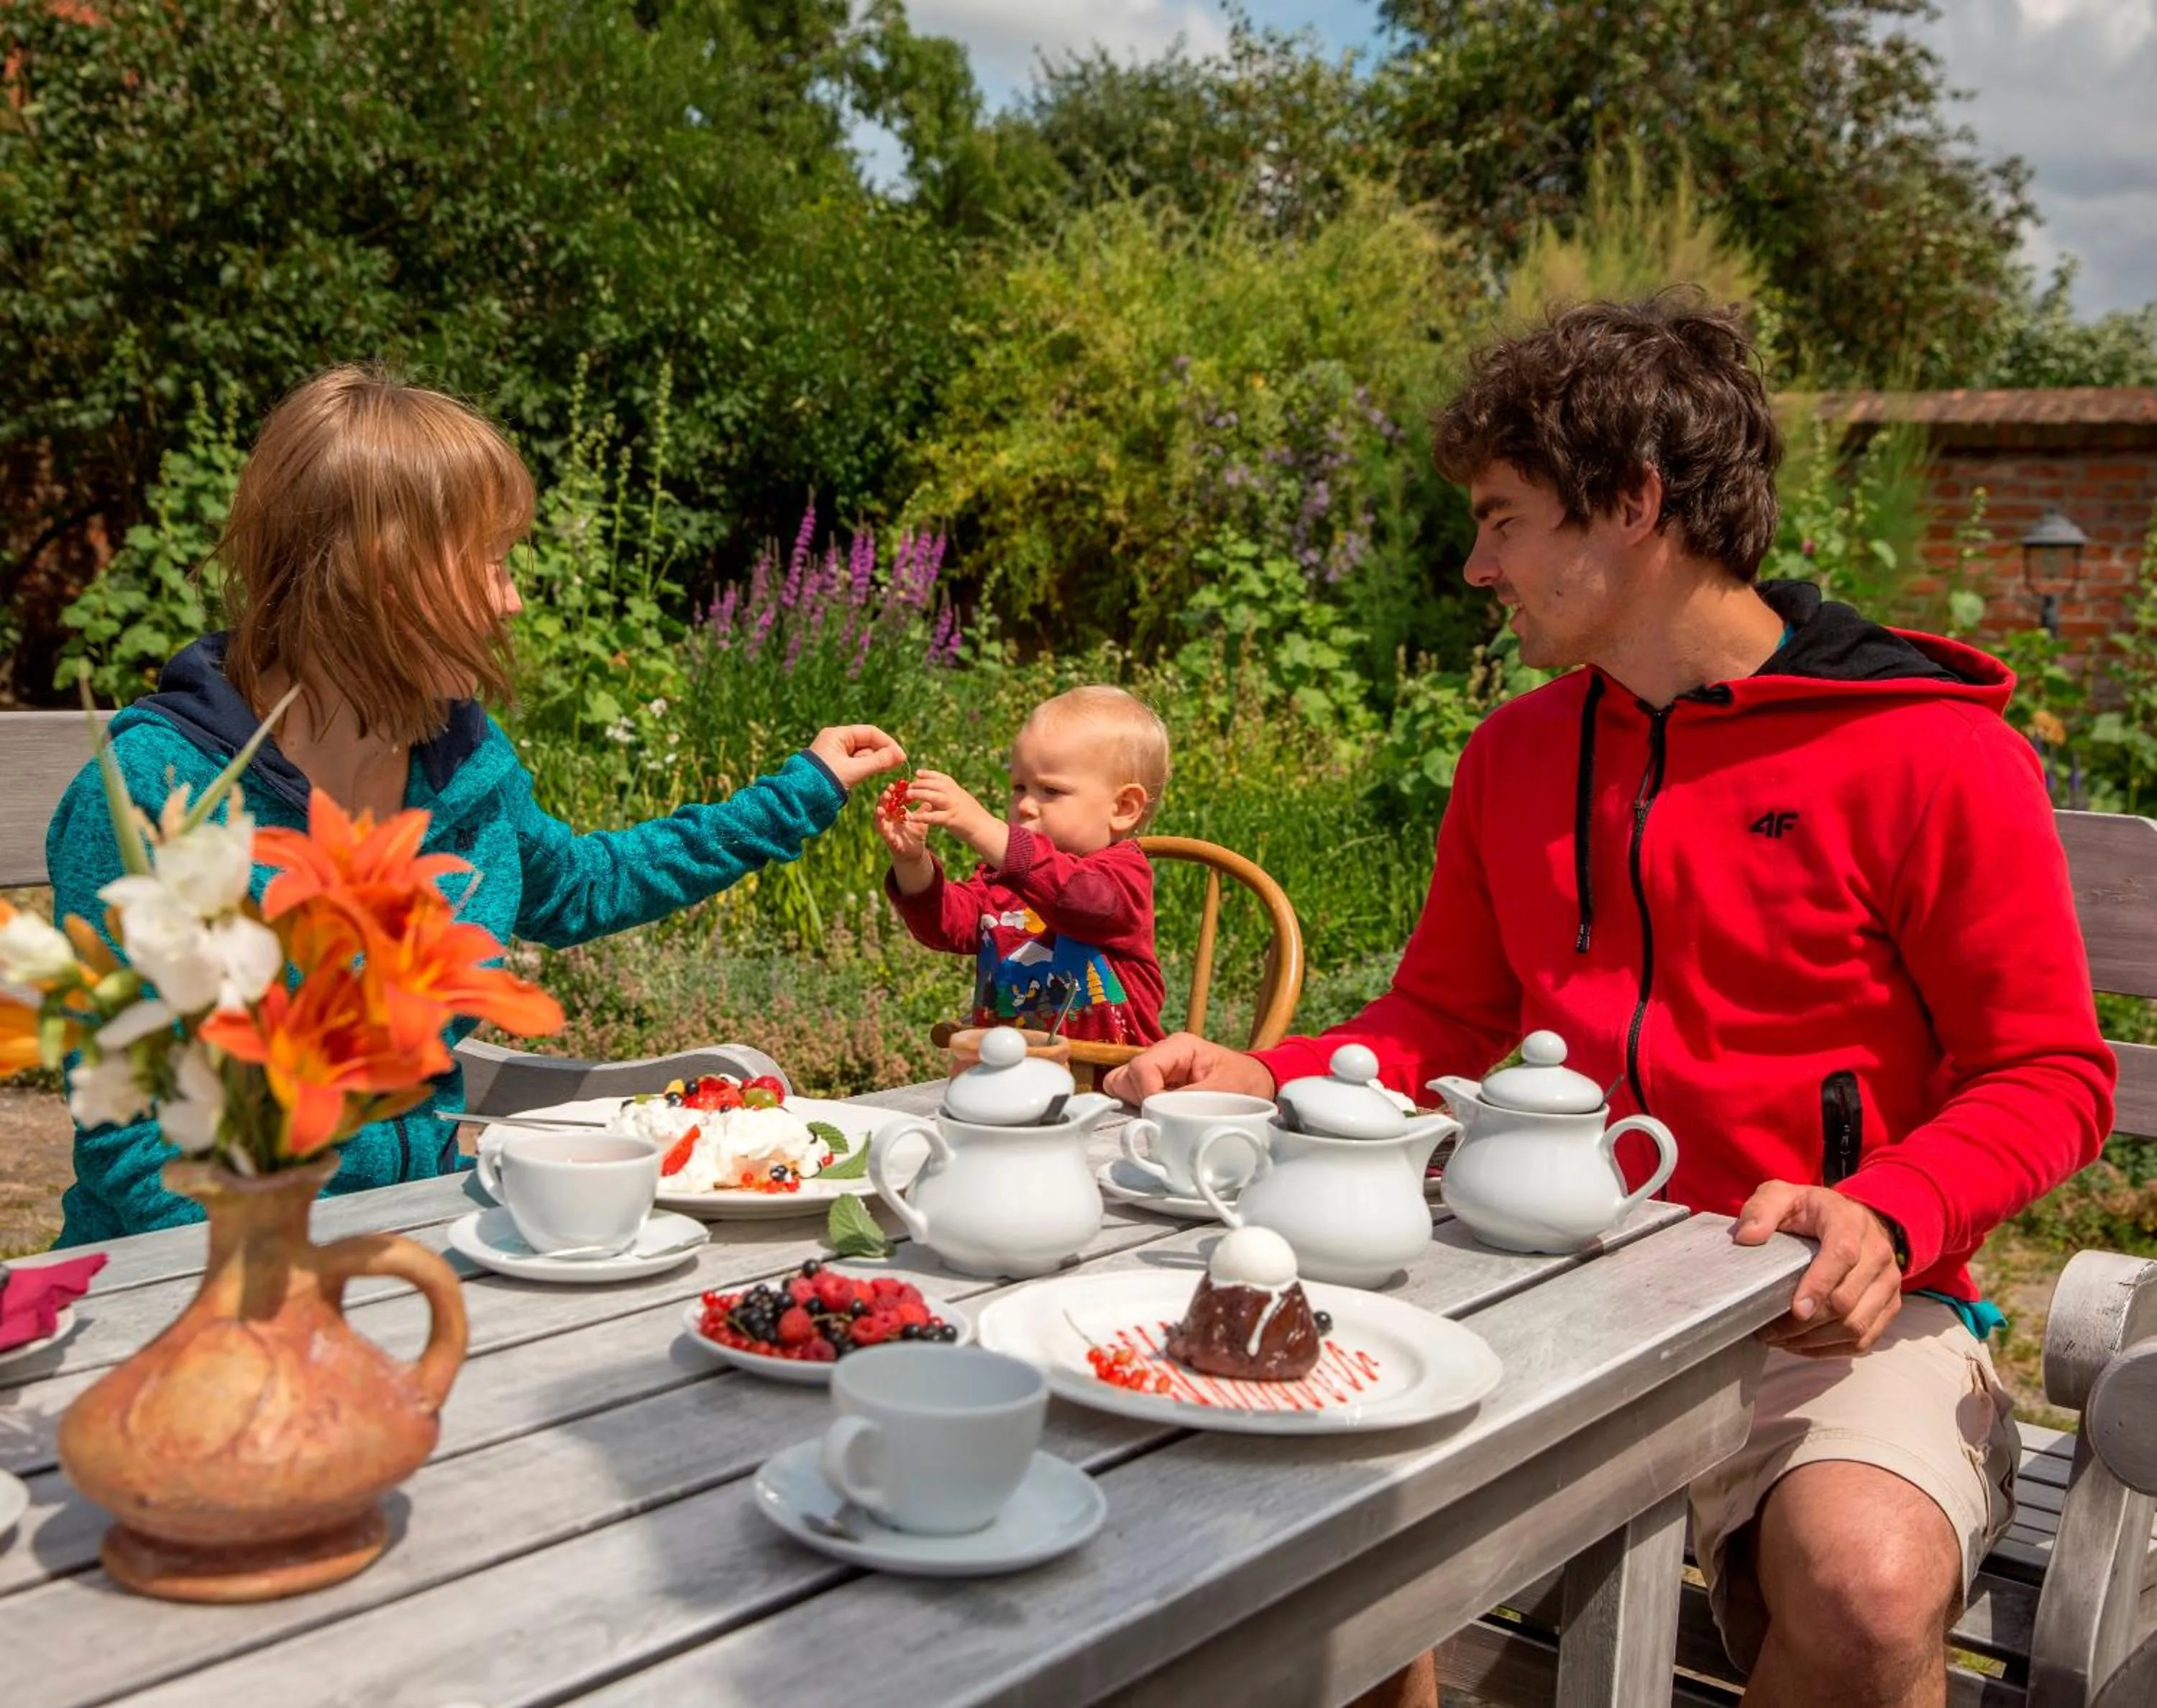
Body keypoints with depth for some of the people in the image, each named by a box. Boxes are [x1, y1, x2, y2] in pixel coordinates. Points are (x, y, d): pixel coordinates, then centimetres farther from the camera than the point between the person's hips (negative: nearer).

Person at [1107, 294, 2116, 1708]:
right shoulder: (1517, 755, 10)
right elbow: (1444, 1021, 18)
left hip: (1828, 1308, -4)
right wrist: (1264, 1081, 0)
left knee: (1867, 1590, -33)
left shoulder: (1933, 754, -8)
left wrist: (1882, 1216, -22)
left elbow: (2051, 1077, -4)